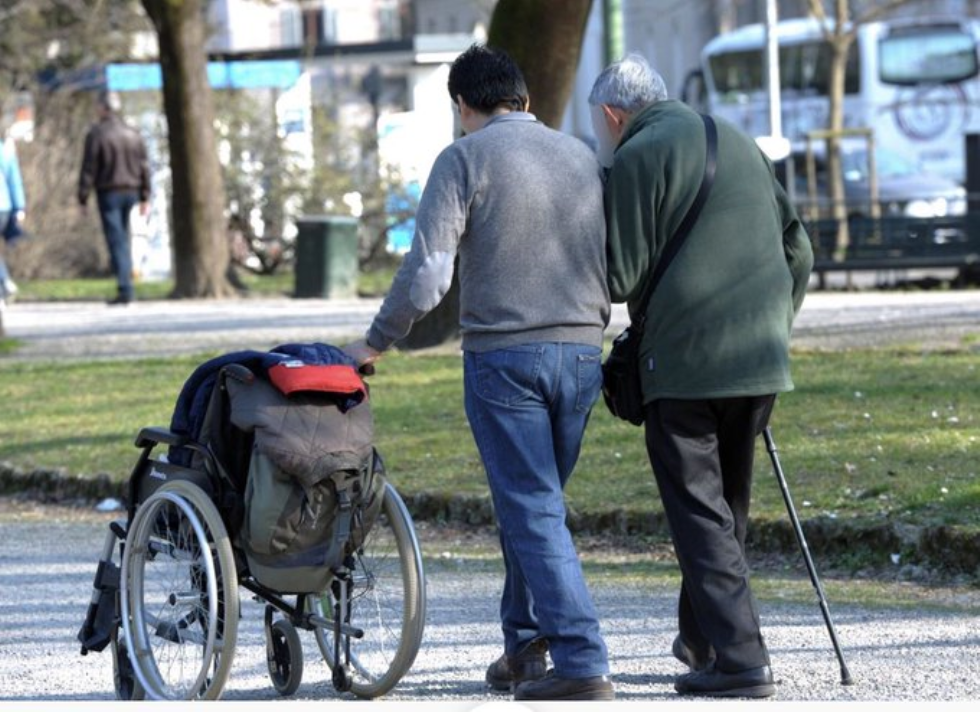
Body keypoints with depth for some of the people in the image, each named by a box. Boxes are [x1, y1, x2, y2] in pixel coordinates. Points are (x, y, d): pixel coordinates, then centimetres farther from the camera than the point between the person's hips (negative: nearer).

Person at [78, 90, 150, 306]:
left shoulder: (96, 134, -9)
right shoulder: (133, 134, 7)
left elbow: (88, 169, -10)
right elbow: (144, 167, 8)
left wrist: (83, 199, -5)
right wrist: (145, 197, 12)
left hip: (108, 193, -5)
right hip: (130, 191, 5)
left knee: (116, 241, -6)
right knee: (123, 237, 18)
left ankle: (125, 289, -12)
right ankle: (126, 277, 18)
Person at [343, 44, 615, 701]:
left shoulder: (465, 158, -5)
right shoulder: (583, 156, 12)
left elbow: (427, 273, -12)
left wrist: (375, 344, 0)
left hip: (504, 353, -5)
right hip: (582, 351, 5)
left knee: (533, 512, -5)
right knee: (534, 503, 18)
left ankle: (582, 664, -12)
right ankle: (525, 646, 23)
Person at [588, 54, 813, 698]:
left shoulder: (635, 160, -6)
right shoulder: (740, 144, 17)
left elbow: (622, 277, -10)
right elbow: (798, 249, 18)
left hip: (685, 362, -7)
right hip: (760, 360, 7)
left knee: (699, 512, -3)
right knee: (728, 505, 18)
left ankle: (739, 658, -10)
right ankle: (702, 638, 29)